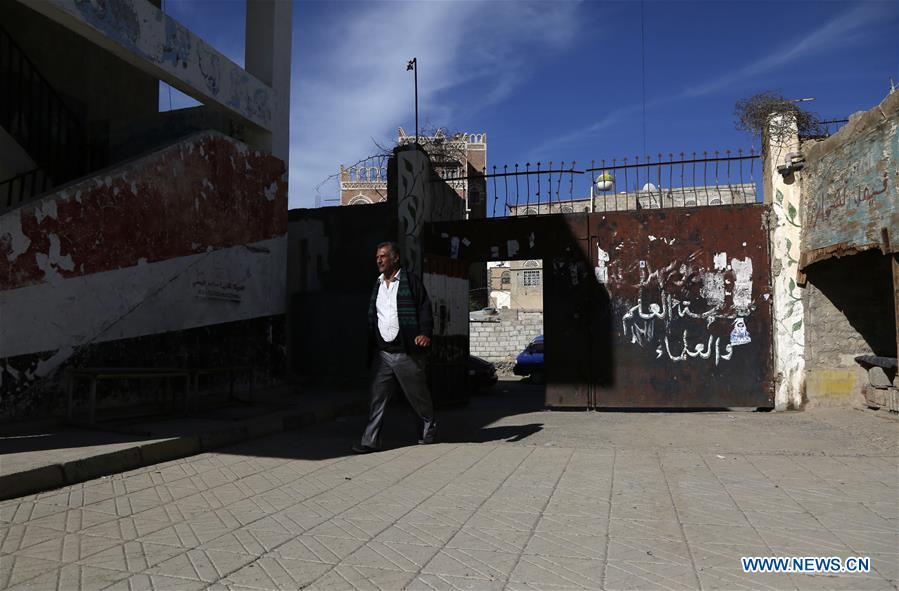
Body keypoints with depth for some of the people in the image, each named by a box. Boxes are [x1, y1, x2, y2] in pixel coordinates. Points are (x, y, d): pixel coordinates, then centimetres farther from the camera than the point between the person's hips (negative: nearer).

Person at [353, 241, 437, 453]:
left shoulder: (411, 281, -2)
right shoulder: (377, 285, 16)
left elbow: (425, 308, -7)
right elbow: (372, 318, 19)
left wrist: (425, 333, -22)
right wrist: (371, 347, 15)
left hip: (407, 352, -5)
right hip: (382, 352, 5)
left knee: (417, 394, 8)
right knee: (378, 396, -1)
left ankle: (429, 428, 30)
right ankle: (370, 440, 1)